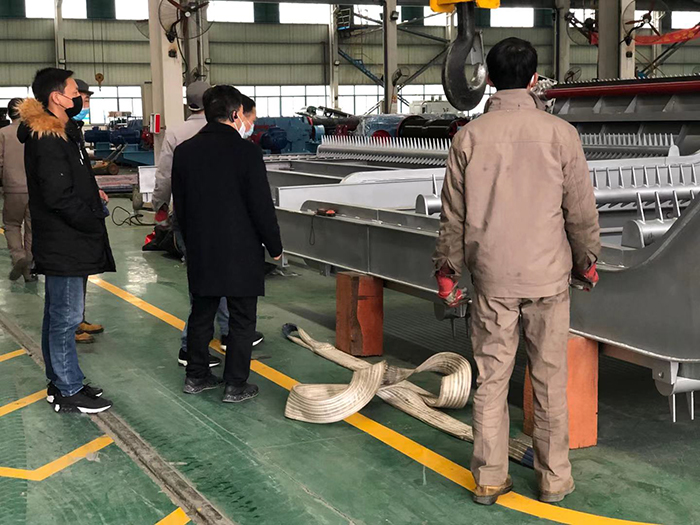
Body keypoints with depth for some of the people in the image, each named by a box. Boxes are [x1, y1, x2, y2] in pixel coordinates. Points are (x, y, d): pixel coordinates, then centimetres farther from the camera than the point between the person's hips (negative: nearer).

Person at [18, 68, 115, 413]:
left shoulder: (60, 132, 14)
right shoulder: (48, 140, -19)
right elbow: (59, 196, -24)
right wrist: (94, 222, -14)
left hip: (65, 243, 11)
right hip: (63, 245, -11)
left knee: (58, 315, 16)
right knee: (66, 317, -3)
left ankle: (59, 383, 27)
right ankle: (69, 392, 6)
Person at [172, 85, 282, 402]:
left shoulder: (184, 151, 3)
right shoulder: (246, 151, -14)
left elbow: (180, 206, 9)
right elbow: (261, 206, -12)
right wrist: (274, 246, 0)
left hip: (200, 253, 5)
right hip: (240, 251, -5)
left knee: (201, 314, 17)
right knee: (241, 318, 5)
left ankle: (196, 376, 27)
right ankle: (236, 385, 10)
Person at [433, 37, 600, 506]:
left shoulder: (469, 137, -3)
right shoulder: (559, 133, -7)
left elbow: (453, 214, 2)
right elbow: (581, 209, -1)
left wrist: (448, 268, 14)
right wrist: (586, 259, 15)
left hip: (491, 278, 1)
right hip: (547, 276, -1)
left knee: (491, 379, 9)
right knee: (550, 380, 9)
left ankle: (490, 479, 18)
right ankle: (554, 479, 20)